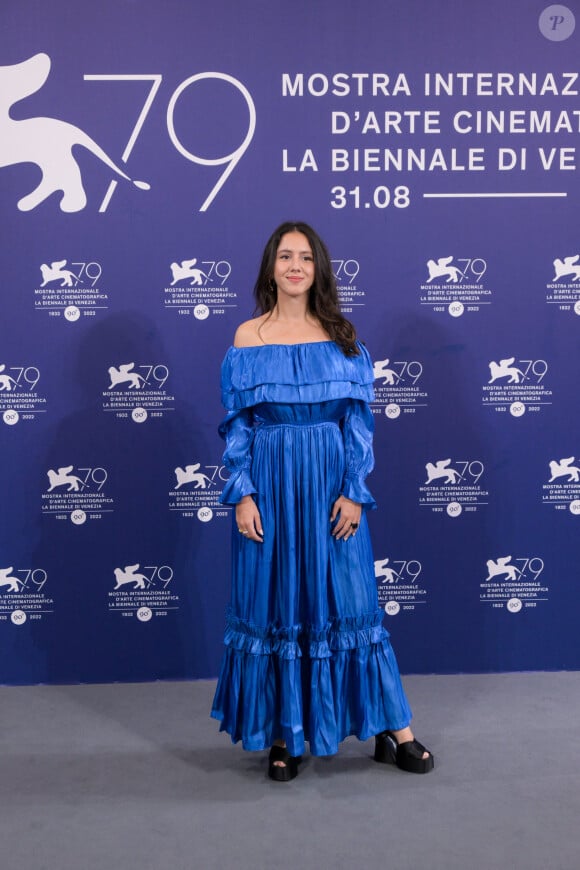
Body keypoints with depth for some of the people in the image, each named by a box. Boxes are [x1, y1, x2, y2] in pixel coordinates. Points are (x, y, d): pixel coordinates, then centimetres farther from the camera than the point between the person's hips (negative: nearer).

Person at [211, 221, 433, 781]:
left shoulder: (341, 337, 5)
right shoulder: (247, 338, 3)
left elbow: (358, 420, 2)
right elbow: (236, 425, 1)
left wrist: (352, 492, -7)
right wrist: (242, 495, -7)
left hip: (331, 484, 0)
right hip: (269, 485, 0)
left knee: (348, 599, 4)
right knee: (273, 604, 5)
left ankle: (392, 731, 16)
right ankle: (283, 735, 20)